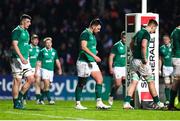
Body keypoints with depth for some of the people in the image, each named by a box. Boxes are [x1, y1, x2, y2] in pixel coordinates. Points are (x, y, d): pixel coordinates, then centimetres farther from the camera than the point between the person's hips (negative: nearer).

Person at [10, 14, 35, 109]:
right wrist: (21, 57, -26)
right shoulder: (17, 31, -9)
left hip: (25, 60, 9)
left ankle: (20, 96, 16)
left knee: (31, 79, 3)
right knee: (17, 81, -5)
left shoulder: (26, 32, 18)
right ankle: (16, 103, 1)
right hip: (17, 59, -9)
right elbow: (14, 45, -18)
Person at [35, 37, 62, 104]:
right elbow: (39, 62, -1)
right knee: (46, 83, -19)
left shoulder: (54, 51, 9)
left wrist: (59, 69, 6)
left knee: (47, 86, 5)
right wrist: (36, 72, -4)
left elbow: (57, 61, 16)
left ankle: (41, 99, 17)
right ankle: (49, 99, -21)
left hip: (51, 70, 5)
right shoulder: (42, 51, -3)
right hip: (44, 69, -5)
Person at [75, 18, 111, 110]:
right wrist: (94, 56, -27)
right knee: (81, 83, -1)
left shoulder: (93, 35, 18)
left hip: (92, 62, 9)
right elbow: (83, 47, -22)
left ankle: (99, 102, -5)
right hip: (84, 62, -9)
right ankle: (77, 104, 7)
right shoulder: (85, 33, -11)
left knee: (99, 79, -4)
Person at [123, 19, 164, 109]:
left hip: (134, 60, 8)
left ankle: (127, 102, -8)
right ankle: (157, 103, 12)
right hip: (141, 61, -8)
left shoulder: (139, 32, 16)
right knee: (151, 81, 5)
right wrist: (144, 59, -20)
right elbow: (143, 45, -26)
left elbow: (131, 44, 27)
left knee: (133, 82, 4)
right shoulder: (147, 34, -11)